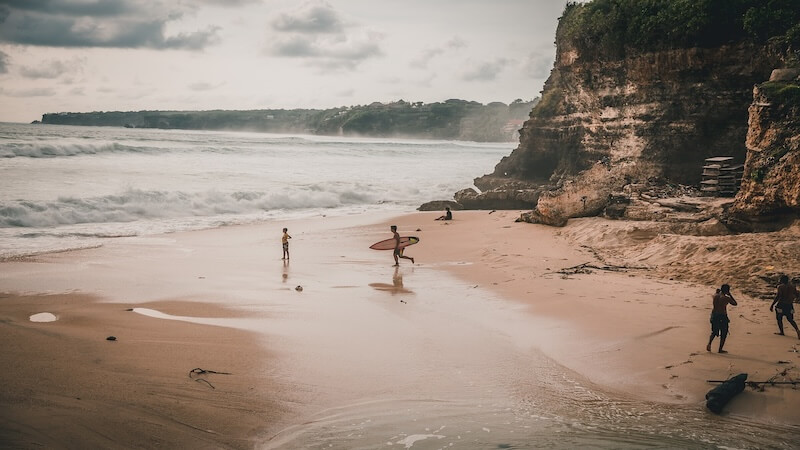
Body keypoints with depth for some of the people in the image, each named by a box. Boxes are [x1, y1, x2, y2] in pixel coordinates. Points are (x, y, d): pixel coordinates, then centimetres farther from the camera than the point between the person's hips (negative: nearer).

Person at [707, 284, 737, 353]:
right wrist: (730, 295, 2)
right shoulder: (726, 298, -15)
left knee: (714, 332, 22)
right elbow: (735, 303, 0)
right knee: (724, 333, 9)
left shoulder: (715, 295, 0)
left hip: (714, 315, 5)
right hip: (722, 317, -5)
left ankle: (709, 344, 0)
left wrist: (717, 292, 25)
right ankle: (720, 349, 9)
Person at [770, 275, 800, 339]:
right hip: (789, 305, 5)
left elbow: (778, 296, -19)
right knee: (790, 319, 13)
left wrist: (772, 305, -16)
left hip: (781, 304, -5)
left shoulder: (780, 287, -12)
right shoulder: (792, 286, 6)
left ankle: (781, 332, 14)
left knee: (779, 318, 12)